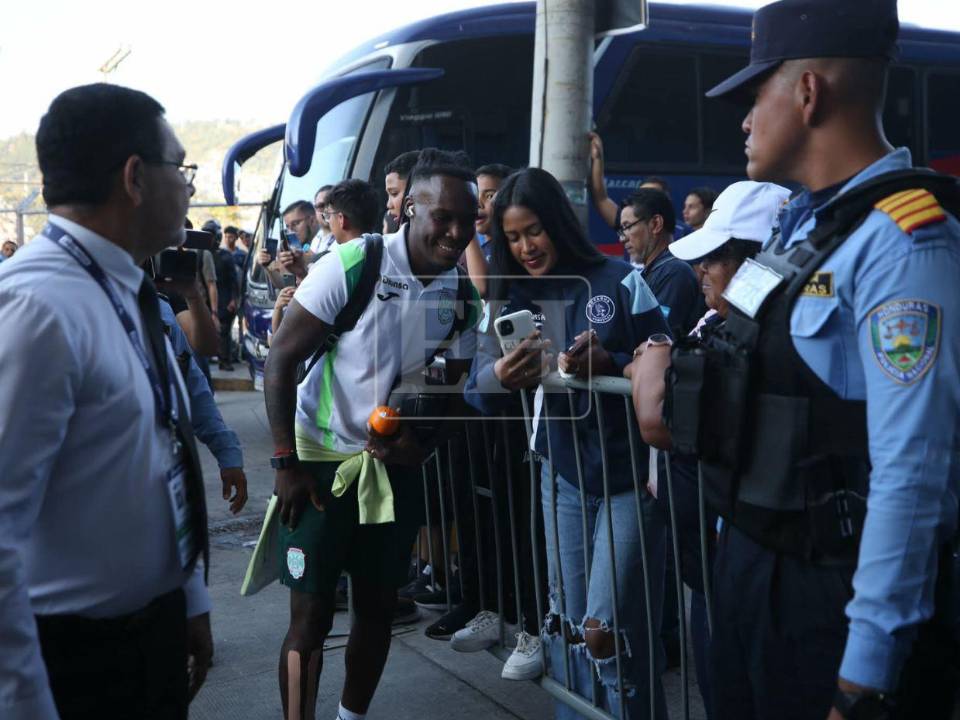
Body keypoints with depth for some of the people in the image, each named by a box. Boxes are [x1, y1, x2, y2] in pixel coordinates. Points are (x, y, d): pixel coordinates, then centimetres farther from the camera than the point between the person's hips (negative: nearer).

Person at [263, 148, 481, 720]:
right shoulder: (350, 266, -18)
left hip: (397, 466, 5)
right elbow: (281, 361, -14)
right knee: (311, 615, 1)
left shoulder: (465, 293, -3)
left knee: (379, 608, 15)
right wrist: (287, 462, -16)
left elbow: (453, 383, 7)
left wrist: (422, 439, -13)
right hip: (322, 461, -4)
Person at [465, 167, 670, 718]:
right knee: (566, 626, 13)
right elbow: (477, 393, -5)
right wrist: (501, 376, -28)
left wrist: (610, 363, -26)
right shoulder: (510, 298, 4)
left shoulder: (621, 281, -8)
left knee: (608, 632, -4)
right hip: (562, 476, 4)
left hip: (629, 476, -4)